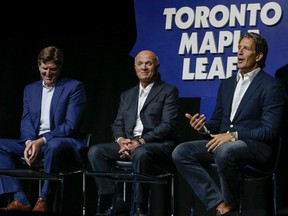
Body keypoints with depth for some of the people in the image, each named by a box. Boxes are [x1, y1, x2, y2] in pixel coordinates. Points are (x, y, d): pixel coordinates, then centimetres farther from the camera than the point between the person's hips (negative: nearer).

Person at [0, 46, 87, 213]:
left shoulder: (74, 87, -1)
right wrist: (29, 143, -14)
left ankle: (43, 200, -28)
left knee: (53, 145, -41)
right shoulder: (30, 89, 17)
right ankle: (19, 200, -25)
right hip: (33, 141, 6)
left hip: (62, 142, -6)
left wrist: (42, 141, -20)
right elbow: (26, 121, 9)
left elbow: (71, 125, -9)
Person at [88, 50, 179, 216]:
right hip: (129, 143, 6)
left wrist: (141, 142, -18)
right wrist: (121, 140, -6)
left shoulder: (169, 91, 3)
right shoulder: (127, 95, 23)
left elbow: (168, 125, -8)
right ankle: (114, 202, -17)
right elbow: (118, 124, 18)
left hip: (158, 145, -6)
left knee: (140, 153, -39)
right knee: (95, 151, -17)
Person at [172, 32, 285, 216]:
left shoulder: (271, 87, -4)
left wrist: (234, 135, -19)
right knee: (181, 152, -15)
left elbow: (270, 131, -11)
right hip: (223, 142, 7)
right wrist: (204, 126, -3)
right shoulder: (227, 84, 19)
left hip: (255, 146, -7)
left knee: (224, 152, -40)